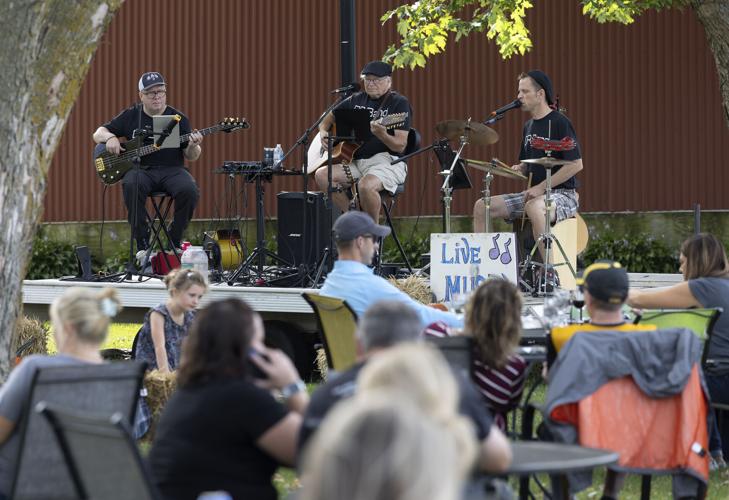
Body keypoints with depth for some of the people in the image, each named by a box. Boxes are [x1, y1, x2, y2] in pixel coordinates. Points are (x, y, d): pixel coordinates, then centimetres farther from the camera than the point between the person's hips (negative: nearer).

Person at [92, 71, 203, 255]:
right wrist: (110, 137, -9)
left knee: (189, 190, -31)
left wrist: (193, 147, -16)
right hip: (141, 169, 0)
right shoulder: (130, 116, 10)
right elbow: (98, 134, 14)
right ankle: (142, 243, -24)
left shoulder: (178, 119, 9)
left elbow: (190, 157, 8)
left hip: (171, 170, 1)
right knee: (131, 186, -36)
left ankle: (174, 241, -9)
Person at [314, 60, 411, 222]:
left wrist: (381, 135, -32)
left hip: (386, 160, -7)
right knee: (322, 175, -15)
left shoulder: (399, 103, -4)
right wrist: (323, 133, 4)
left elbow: (400, 146, -12)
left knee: (365, 185, -37)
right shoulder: (356, 100, 15)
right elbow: (328, 118, 27)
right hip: (356, 160, 7)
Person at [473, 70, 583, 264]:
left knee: (534, 208, -41)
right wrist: (516, 170, -1)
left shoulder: (559, 123, -11)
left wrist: (542, 187, -19)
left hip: (562, 194, -9)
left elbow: (576, 164, -18)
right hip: (534, 194, 9)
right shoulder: (529, 126, 15)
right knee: (482, 206, -3)